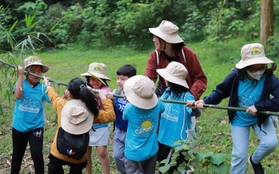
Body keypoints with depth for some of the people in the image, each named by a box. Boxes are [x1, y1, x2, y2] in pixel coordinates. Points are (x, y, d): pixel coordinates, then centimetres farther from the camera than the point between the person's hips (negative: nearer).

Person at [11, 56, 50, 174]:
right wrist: (20, 75, -28)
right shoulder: (21, 84, -7)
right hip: (19, 126, 1)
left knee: (37, 155, -12)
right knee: (17, 154, 19)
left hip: (36, 127, -1)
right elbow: (18, 96, -28)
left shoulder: (43, 88, -6)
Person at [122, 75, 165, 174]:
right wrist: (149, 99, 25)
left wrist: (130, 102, 17)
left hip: (134, 153, -4)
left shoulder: (129, 108, -21)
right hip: (151, 151, 4)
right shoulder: (157, 105, -12)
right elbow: (163, 108, 15)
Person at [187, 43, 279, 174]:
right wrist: (204, 101, -26)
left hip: (261, 117, 1)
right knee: (240, 154, 3)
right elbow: (220, 91, -13)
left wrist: (258, 107, -40)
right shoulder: (236, 76, -27)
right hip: (239, 119, 0)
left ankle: (255, 160, 19)